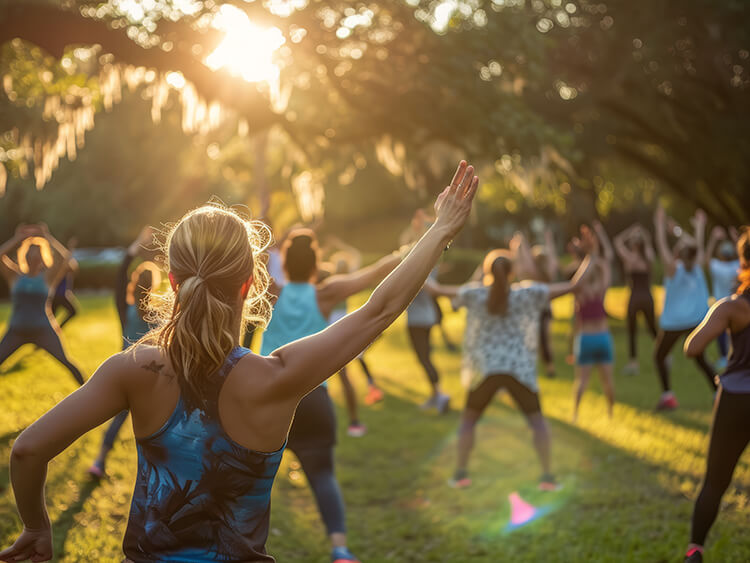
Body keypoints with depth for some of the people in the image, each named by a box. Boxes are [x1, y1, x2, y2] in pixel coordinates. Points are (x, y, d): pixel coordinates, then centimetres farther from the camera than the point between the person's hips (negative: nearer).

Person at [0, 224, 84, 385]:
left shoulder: (47, 277, 1)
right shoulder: (15, 276, 7)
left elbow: (65, 256, -12)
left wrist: (47, 236, -7)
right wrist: (18, 239, -3)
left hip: (43, 331, -2)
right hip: (16, 331, 2)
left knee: (66, 362, -13)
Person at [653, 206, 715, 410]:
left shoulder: (673, 268, -12)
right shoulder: (697, 267, 0)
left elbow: (662, 246, -7)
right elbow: (699, 247, 16)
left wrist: (660, 224, -1)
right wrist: (700, 226, 27)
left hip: (673, 322, -4)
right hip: (697, 321, 5)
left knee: (659, 357, 10)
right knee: (700, 359, 16)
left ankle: (667, 395, -2)